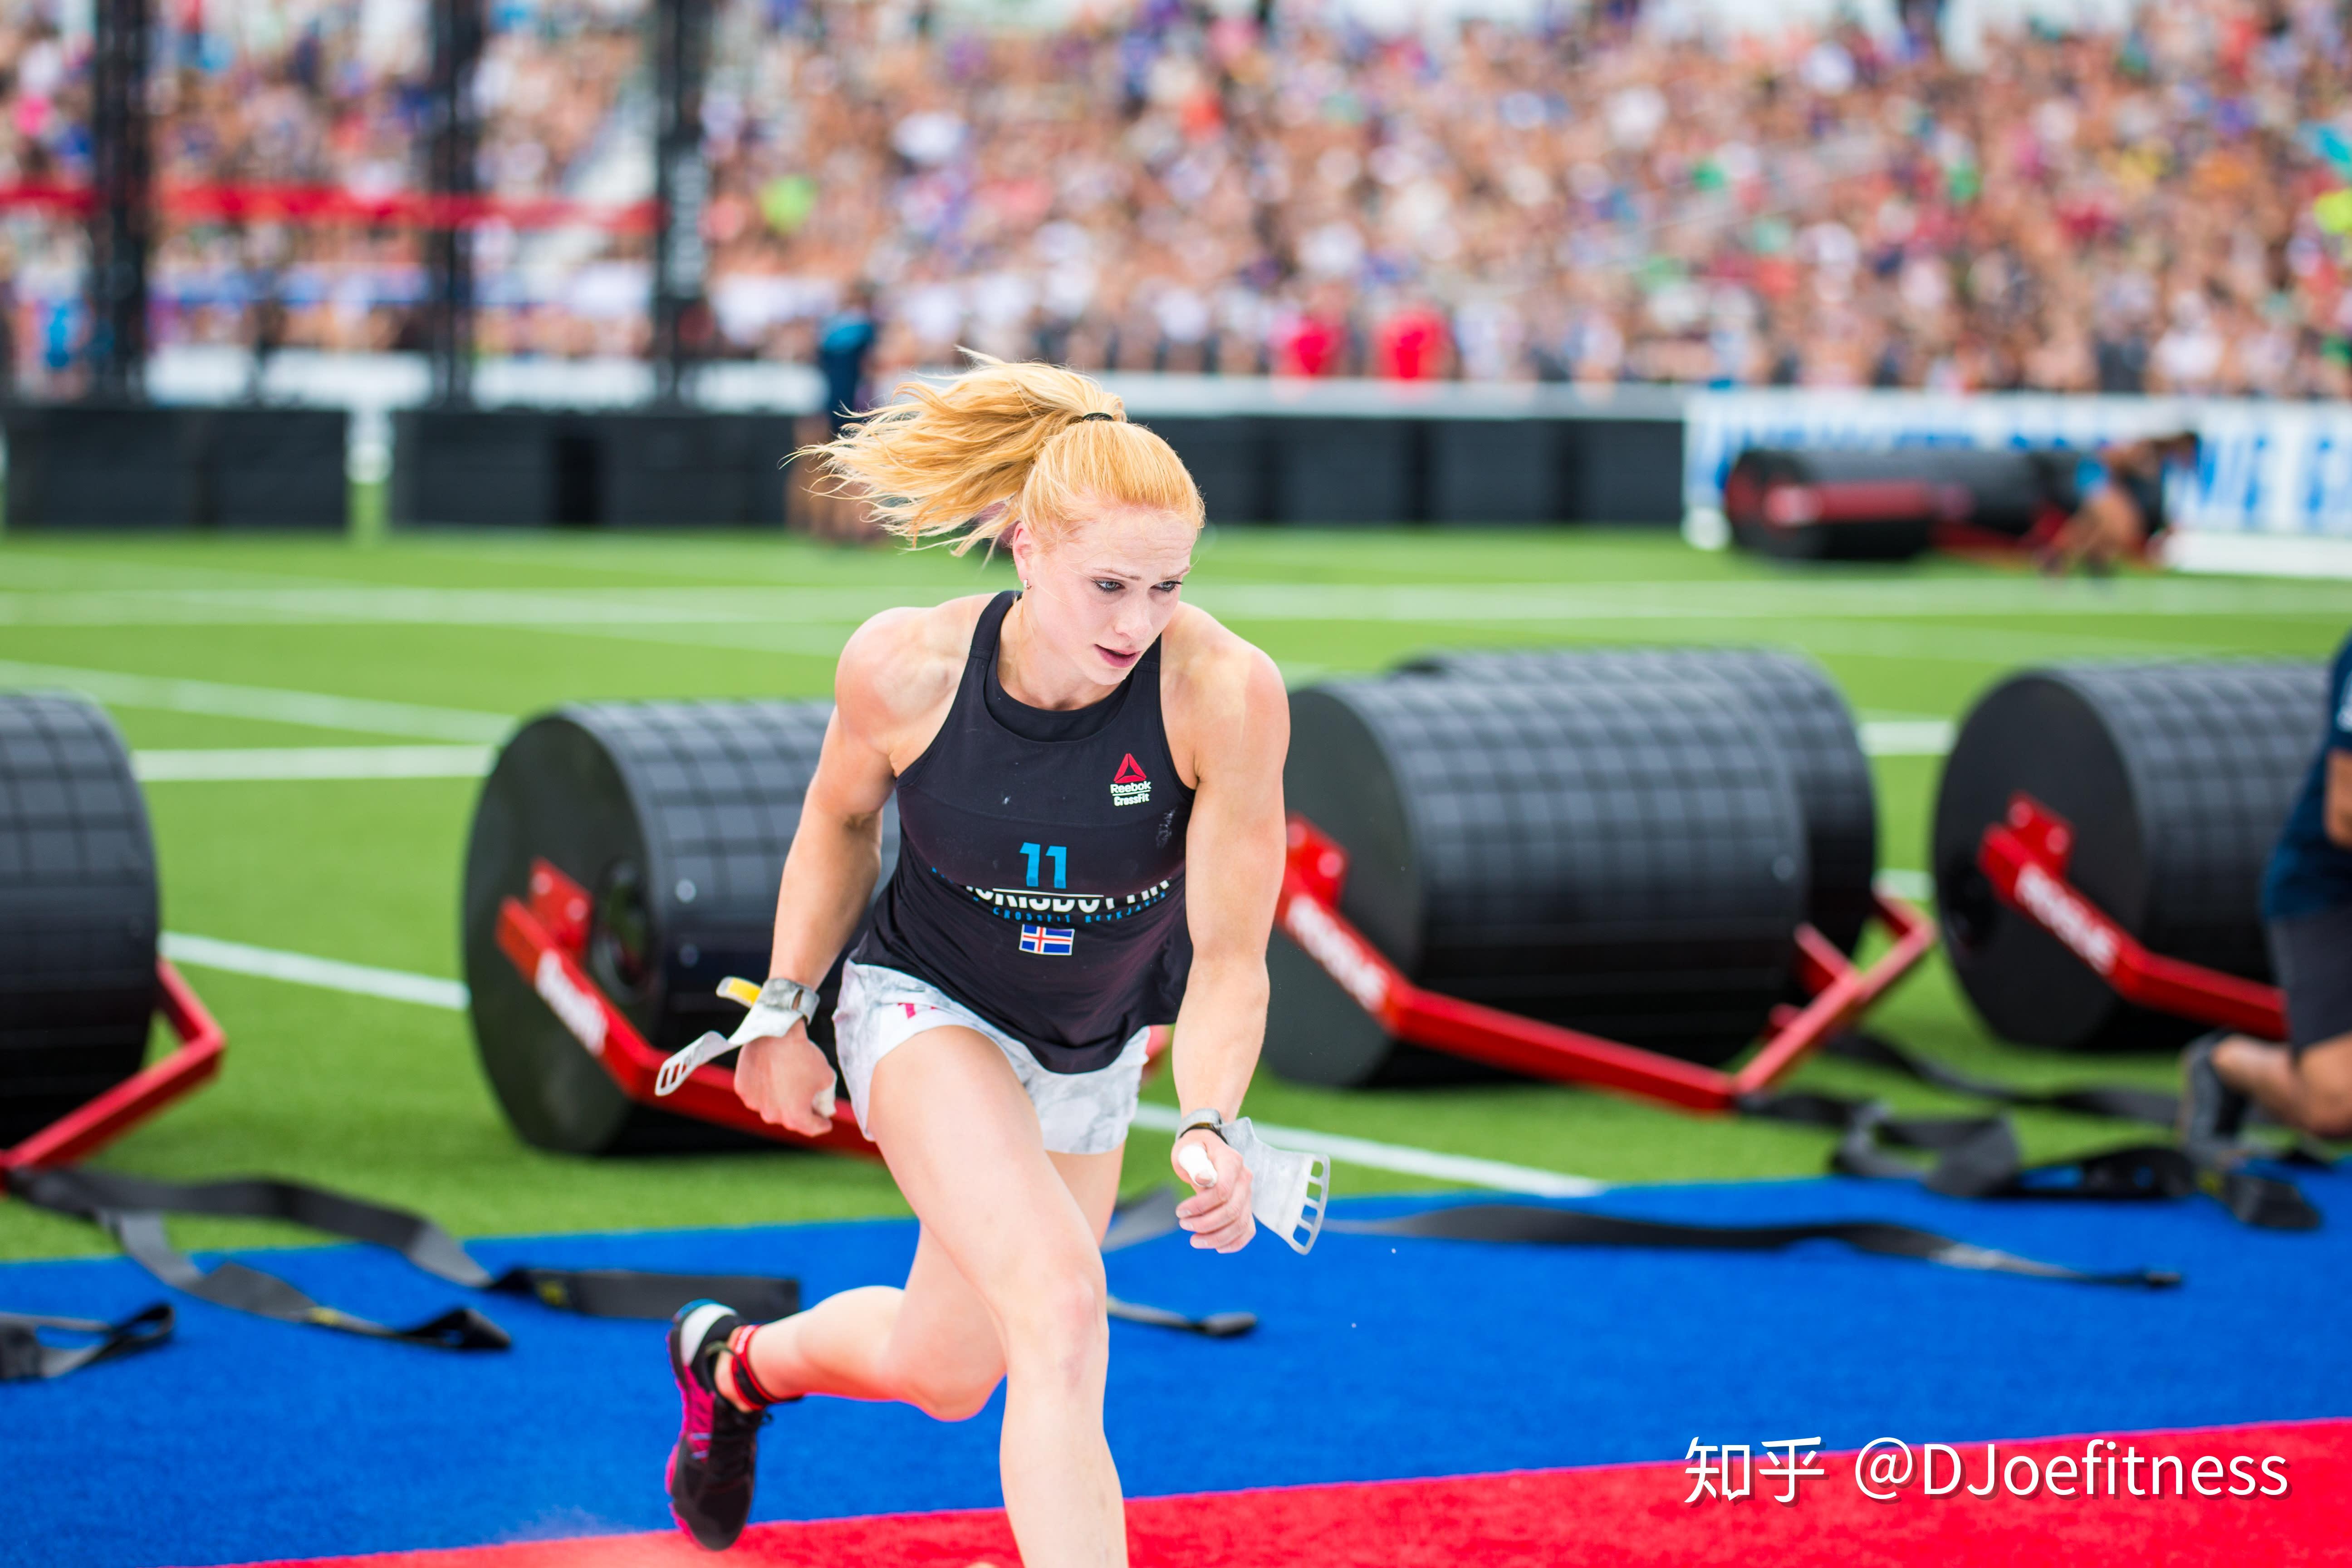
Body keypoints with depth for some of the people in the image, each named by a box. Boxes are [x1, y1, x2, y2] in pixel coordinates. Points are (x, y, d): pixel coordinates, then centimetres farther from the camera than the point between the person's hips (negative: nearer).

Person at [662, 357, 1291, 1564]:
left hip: (1093, 1048, 3)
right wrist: (784, 1011, 4)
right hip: (925, 1006, -3)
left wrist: (1210, 1128, -39)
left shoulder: (1226, 693, -30)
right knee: (1061, 1306, -27)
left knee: (945, 1372, 18)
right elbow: (840, 817, -2)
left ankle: (739, 1360, 51)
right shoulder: (903, 668, -26)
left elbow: (1228, 956, -23)